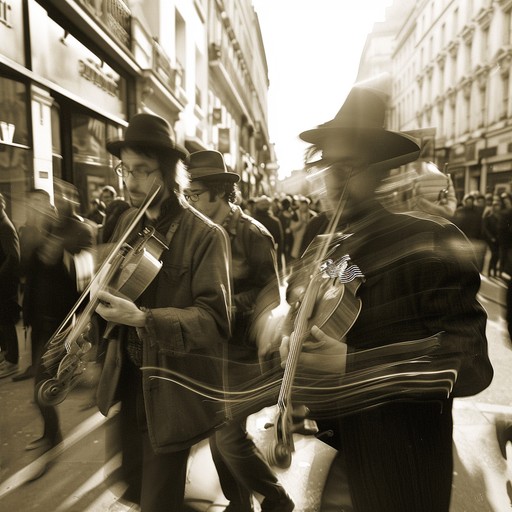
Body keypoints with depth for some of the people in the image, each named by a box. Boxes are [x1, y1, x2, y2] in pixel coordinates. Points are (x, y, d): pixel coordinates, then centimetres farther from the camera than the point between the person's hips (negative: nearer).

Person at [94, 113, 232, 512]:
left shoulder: (206, 236, -18)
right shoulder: (129, 222, 3)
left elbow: (214, 319, -24)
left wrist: (144, 318, -36)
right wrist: (102, 284, -6)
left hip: (173, 387, -6)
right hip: (129, 377, 6)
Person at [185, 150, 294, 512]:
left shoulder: (253, 234, -12)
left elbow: (271, 294, -12)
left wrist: (229, 303, -19)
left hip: (239, 350, -6)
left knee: (231, 438, -2)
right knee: (217, 433, 14)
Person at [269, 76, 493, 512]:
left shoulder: (429, 241, -14)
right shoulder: (317, 254, 5)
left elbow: (470, 364, -19)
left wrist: (350, 365, -26)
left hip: (399, 469, -5)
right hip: (324, 450, 5)